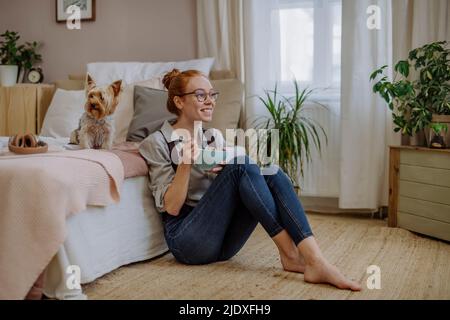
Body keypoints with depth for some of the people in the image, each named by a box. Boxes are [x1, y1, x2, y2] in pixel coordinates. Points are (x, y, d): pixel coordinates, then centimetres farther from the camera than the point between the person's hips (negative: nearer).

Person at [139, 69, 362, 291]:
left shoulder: (215, 136, 17)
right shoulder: (157, 143, -2)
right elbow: (171, 207, -9)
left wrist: (224, 171, -6)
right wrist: (186, 164, -23)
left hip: (225, 239, 6)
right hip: (188, 239, -6)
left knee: (271, 172, -20)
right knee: (240, 163, -26)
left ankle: (315, 260, -35)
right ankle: (289, 253, -27)